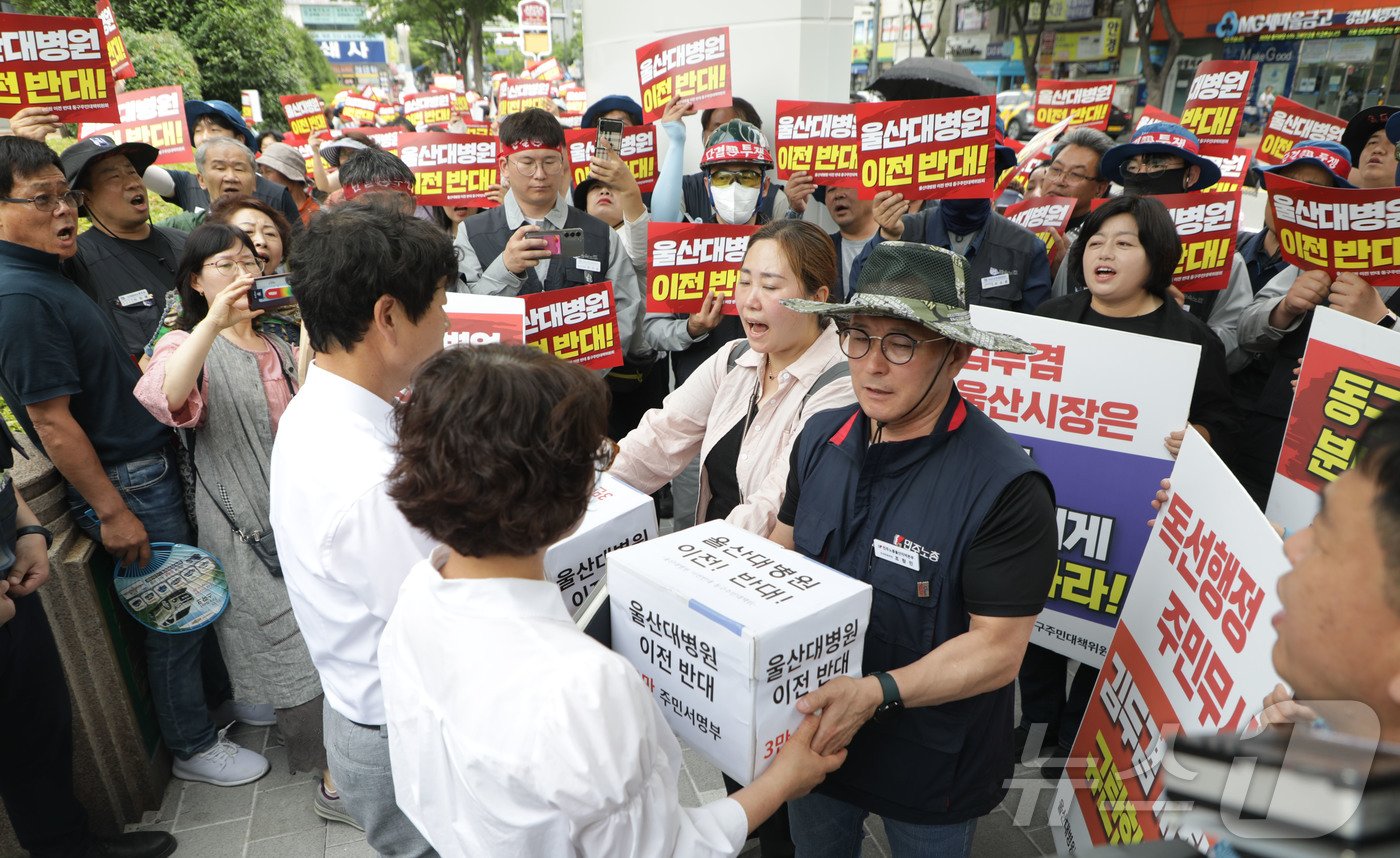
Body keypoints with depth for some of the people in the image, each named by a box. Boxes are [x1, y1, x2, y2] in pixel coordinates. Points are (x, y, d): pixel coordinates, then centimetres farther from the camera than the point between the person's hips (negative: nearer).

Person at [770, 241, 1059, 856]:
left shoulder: (1006, 487, -26)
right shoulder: (821, 438, -7)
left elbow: (997, 650, -24)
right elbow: (782, 548, 4)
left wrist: (877, 693, -36)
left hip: (930, 766, -4)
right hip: (814, 734, 5)